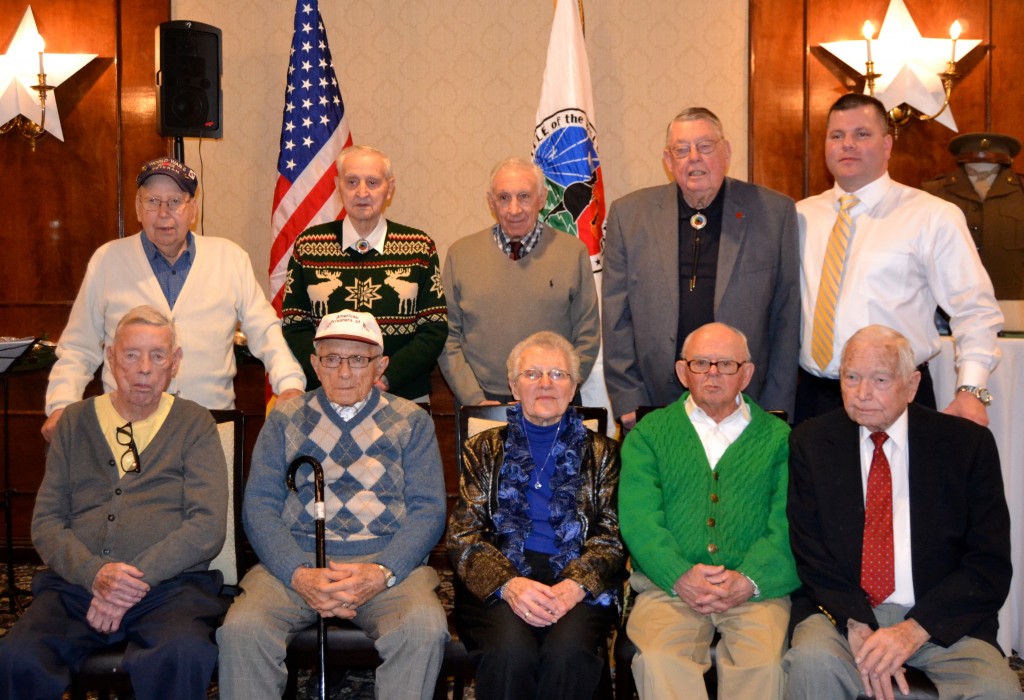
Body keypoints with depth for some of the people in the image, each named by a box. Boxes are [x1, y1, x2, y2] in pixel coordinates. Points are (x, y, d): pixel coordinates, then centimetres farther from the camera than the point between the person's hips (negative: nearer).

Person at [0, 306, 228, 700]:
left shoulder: (194, 424, 10)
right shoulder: (74, 422, 17)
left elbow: (208, 527, -1)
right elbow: (45, 523, 10)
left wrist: (137, 579, -13)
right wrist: (95, 572, -10)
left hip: (169, 584, -2)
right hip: (75, 583, 2)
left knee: (184, 656, -36)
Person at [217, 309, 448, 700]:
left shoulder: (411, 422, 13)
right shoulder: (286, 419, 16)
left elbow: (427, 510, 4)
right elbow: (259, 506, 6)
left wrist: (382, 573, -14)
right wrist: (300, 575, -12)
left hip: (389, 563, -1)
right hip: (294, 561, 1)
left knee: (425, 629, -31)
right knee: (242, 630, -28)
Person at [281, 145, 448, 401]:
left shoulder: (420, 247, 2)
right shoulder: (308, 246, 4)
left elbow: (435, 330, -1)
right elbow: (294, 328, 3)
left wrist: (385, 377, -14)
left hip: (406, 398, 0)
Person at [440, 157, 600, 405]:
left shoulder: (573, 252, 4)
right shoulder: (459, 254, 6)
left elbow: (587, 337, 4)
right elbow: (448, 338, 5)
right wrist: (475, 399, -4)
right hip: (481, 403, 0)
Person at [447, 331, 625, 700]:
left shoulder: (601, 453, 18)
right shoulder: (483, 450, 17)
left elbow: (612, 534, 6)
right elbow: (463, 534, 5)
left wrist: (576, 584, -15)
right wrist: (508, 583, -15)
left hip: (577, 581, 0)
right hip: (497, 581, 0)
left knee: (568, 650, -32)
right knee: (511, 649, -32)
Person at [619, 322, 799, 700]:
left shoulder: (778, 437, 14)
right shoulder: (648, 434, 14)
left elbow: (786, 524, 2)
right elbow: (638, 518, 1)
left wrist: (749, 580, -15)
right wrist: (681, 577, -15)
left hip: (757, 589, 1)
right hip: (669, 586, 0)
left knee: (765, 662, -28)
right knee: (659, 659, -29)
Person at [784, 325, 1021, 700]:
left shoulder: (968, 443, 1)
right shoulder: (810, 442, 3)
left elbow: (990, 565, -3)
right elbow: (810, 552, -1)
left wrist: (914, 630, -16)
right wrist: (855, 625, -17)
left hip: (941, 618, 0)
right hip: (841, 609, 0)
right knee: (811, 661, -30)